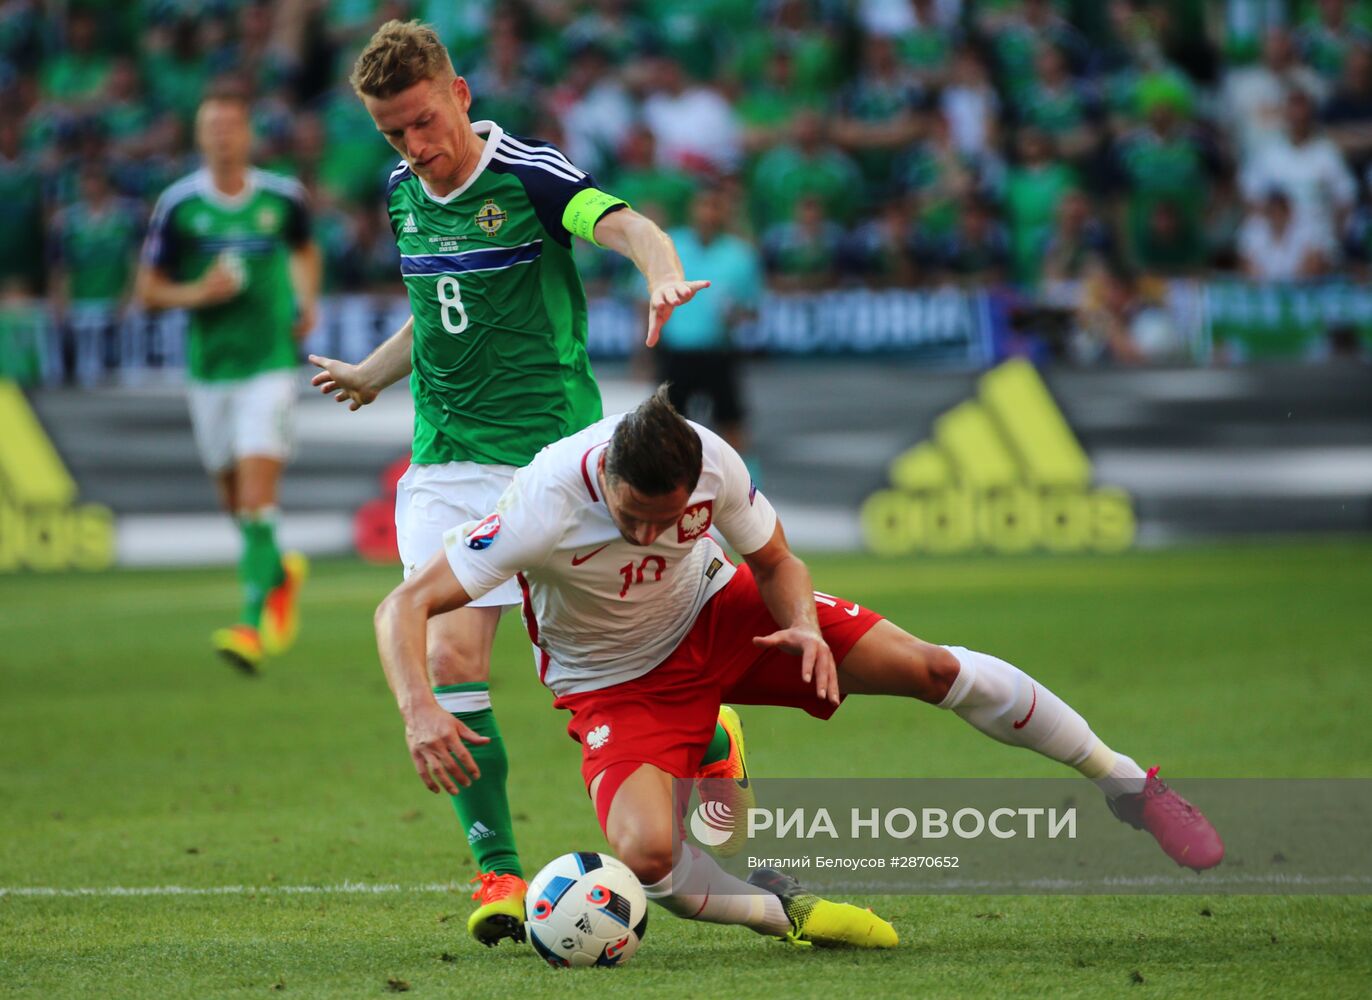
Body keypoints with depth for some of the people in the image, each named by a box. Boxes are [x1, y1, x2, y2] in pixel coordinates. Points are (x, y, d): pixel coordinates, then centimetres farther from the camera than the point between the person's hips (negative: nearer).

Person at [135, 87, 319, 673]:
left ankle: (253, 624, -19)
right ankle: (280, 573, 41)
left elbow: (305, 250, 22)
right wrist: (195, 293, -17)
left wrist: (307, 301, 5)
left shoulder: (283, 198, 0)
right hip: (208, 369, 2)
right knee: (234, 501, 11)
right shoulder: (178, 205, -3)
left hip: (270, 365, -2)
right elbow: (147, 291, 1)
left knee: (257, 499, -15)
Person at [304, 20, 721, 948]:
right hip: (444, 464, 5)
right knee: (449, 656, -10)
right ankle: (498, 871, -5)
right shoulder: (403, 193, 9)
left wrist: (664, 273, -51)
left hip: (547, 451, -5)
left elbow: (627, 225, -30)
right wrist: (373, 374, 37)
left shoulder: (528, 174, -11)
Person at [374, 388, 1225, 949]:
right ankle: (777, 909, 2)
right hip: (618, 685, -3)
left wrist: (806, 627, -28)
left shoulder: (713, 462, -25)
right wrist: (420, 713, -52)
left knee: (932, 667, -8)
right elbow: (405, 607, -35)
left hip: (720, 612, 3)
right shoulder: (544, 507, -36)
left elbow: (776, 561, -5)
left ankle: (1130, 784, 12)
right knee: (645, 853, -32)